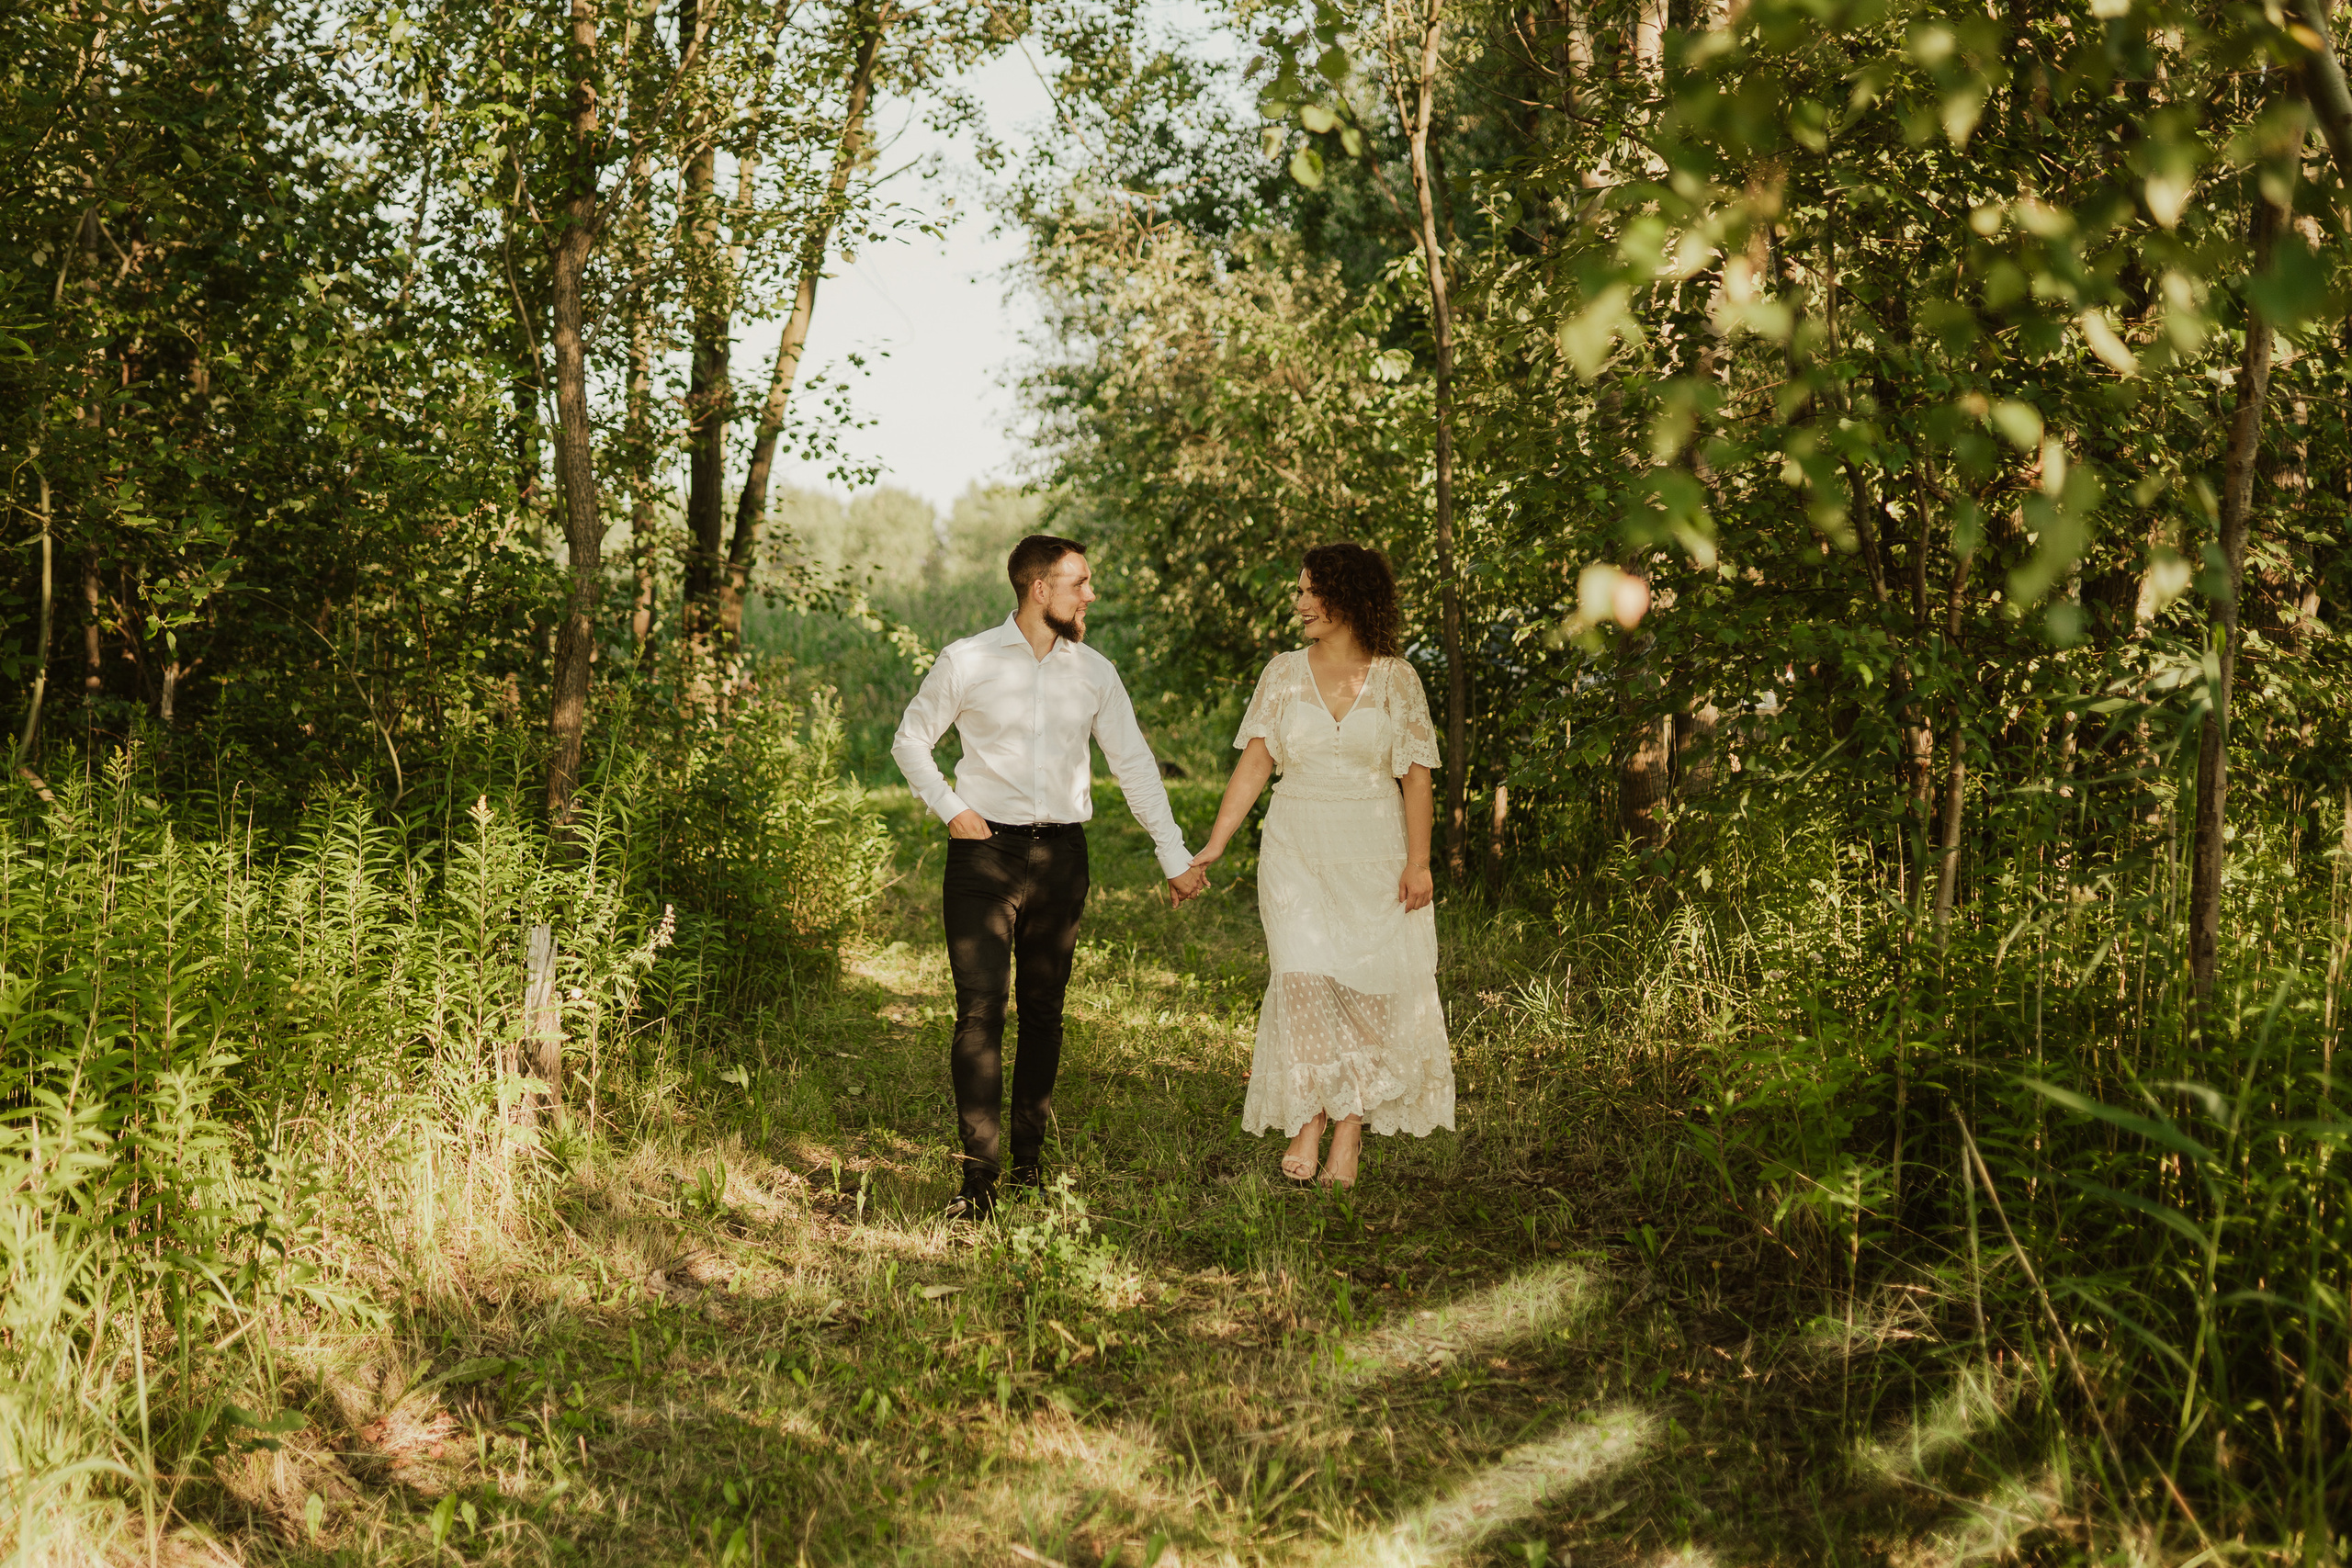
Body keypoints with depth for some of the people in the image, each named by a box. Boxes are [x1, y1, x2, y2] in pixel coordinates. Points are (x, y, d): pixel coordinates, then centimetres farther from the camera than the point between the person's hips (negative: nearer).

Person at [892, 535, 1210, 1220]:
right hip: (984, 853, -3)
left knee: (1043, 1010, 8)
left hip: (1061, 855, 3)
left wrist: (1176, 857, 9)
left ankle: (1030, 1160, 20)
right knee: (979, 1010, -10)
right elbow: (910, 739, 9)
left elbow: (1134, 764, 11)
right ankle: (978, 1178, -8)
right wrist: (950, 808, -5)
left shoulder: (1094, 672, 7)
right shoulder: (967, 661, -1)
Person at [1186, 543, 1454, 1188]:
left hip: (1375, 855, -1)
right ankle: (1308, 1123, -3)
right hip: (1297, 851, 1)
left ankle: (1349, 1133, 7)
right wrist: (1213, 846, -5)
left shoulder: (1396, 679, 1)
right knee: (1303, 978, -11)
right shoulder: (1283, 674, 5)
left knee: (1367, 987, -1)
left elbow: (1416, 776, 1)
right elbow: (1253, 766, 3)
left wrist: (1418, 862, -6)